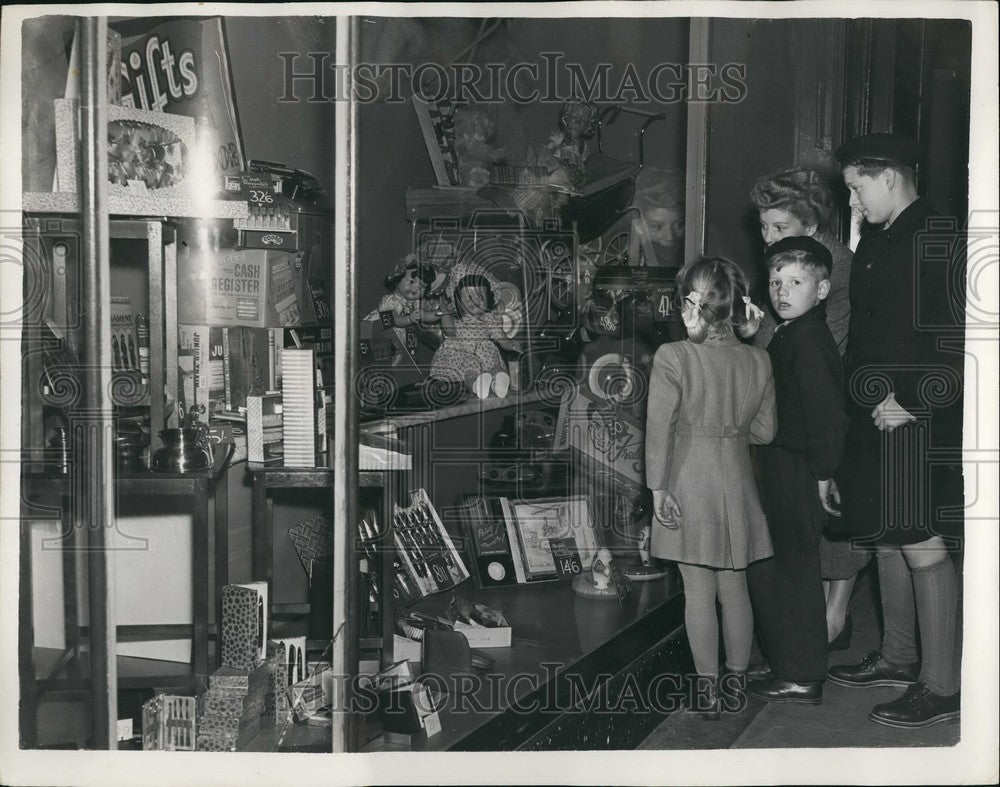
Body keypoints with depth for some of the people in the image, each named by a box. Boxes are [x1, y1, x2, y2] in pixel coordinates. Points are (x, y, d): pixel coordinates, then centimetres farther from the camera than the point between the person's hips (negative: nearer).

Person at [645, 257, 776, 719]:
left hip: (689, 485, -4)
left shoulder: (672, 357, -16)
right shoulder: (757, 361, -3)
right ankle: (737, 680, 27)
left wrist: (658, 488, -8)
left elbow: (659, 429, -15)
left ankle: (708, 689, 13)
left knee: (699, 592, 6)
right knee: (734, 589, 15)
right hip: (737, 485, 4)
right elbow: (764, 432, 5)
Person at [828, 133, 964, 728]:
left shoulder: (937, 239, -13)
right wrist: (868, 391, 9)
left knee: (923, 545, -4)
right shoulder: (876, 244, 16)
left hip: (920, 419, -9)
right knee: (888, 540, 16)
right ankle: (898, 658, 30)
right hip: (876, 415, 9)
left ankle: (942, 685, 5)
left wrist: (911, 405, -19)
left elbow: (958, 342, -19)